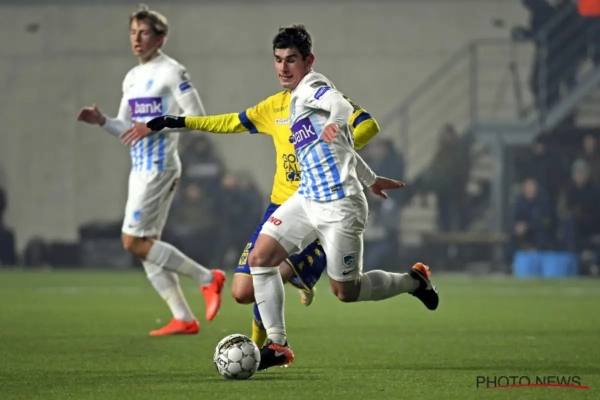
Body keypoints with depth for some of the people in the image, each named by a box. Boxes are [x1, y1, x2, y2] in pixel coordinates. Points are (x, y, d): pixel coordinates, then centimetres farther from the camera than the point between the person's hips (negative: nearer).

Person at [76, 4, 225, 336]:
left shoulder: (171, 72, -8)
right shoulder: (132, 78, 17)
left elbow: (197, 116, -13)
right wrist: (102, 121, 2)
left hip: (158, 167, -9)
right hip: (140, 168, 9)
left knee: (133, 241, -14)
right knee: (144, 246, 5)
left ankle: (207, 278, -5)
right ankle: (183, 318, 6)